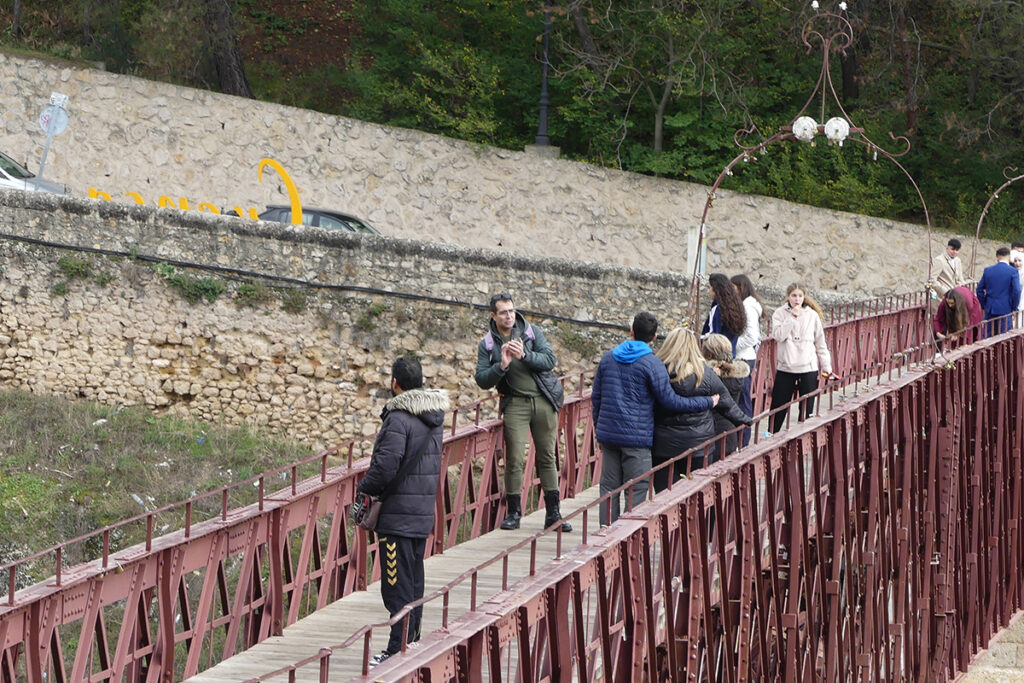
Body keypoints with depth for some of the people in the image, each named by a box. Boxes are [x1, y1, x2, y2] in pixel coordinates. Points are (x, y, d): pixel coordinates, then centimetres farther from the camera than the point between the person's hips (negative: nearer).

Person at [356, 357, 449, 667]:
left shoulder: (399, 419, -18)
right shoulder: (433, 418, 10)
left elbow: (384, 467, -23)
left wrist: (364, 488, -4)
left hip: (398, 516, -9)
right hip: (423, 513, 9)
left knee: (398, 585, -6)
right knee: (413, 581, 16)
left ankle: (398, 651, -5)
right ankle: (412, 643, 22)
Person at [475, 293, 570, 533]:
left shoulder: (531, 332, 2)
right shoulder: (487, 345, 2)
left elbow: (550, 360, -6)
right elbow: (482, 380, -4)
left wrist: (525, 355, -21)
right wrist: (502, 365, -20)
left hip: (544, 400, 1)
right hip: (515, 403, -1)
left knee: (547, 457, 5)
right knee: (514, 459, -8)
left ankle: (553, 513, 11)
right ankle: (513, 512, 3)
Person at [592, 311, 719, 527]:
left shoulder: (608, 358, 9)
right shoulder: (652, 364, -10)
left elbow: (596, 397, 14)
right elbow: (670, 401, -11)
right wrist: (708, 402, -2)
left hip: (608, 435, 5)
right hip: (637, 437, -5)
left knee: (609, 487, 9)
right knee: (636, 491, 0)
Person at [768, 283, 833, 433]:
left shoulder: (812, 315, 3)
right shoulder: (780, 313, 1)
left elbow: (820, 343, 6)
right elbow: (778, 335, -14)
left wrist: (827, 367, 2)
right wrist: (793, 317, -15)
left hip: (808, 367, 0)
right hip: (785, 367, 0)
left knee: (807, 409, 3)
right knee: (778, 407, 2)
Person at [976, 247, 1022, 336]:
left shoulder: (988, 270, 4)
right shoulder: (1013, 271, -8)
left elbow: (979, 289, 8)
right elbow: (1016, 291, -13)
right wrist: (1014, 308, -1)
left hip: (990, 309, 4)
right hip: (1005, 309, -3)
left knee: (987, 335, 8)